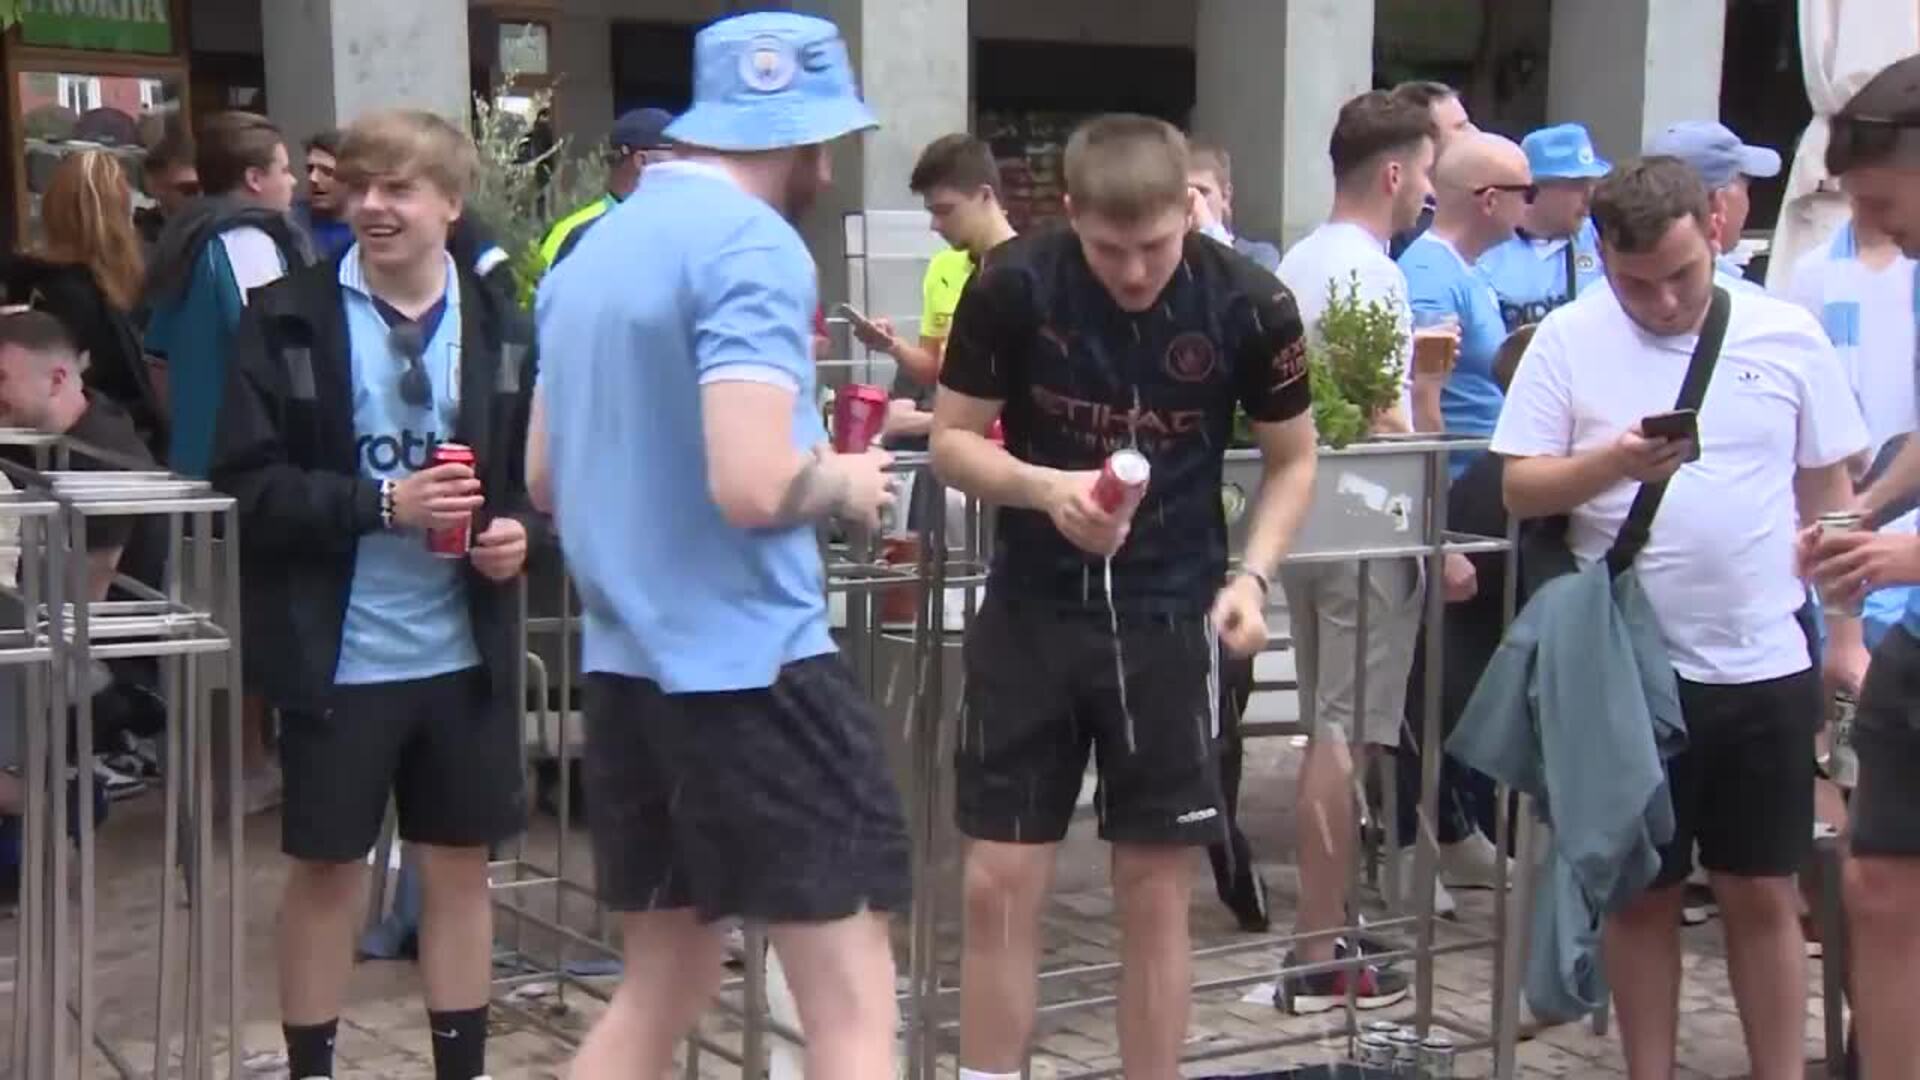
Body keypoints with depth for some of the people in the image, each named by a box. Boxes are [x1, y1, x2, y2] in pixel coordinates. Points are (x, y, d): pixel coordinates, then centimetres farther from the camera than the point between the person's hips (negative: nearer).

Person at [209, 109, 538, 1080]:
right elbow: (247, 482, -10)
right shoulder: (288, 319, -5)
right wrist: (381, 504, -20)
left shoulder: (498, 328, 1)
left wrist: (519, 529, -12)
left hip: (464, 652, 2)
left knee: (460, 864, 12)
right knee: (325, 868, 9)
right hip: (338, 655, -2)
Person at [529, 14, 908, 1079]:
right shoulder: (753, 248, -13)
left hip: (626, 665, 9)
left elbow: (545, 476, 20)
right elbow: (751, 485, -25)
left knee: (661, 985, 19)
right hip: (752, 665, -9)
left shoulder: (592, 250, 13)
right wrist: (846, 484, -6)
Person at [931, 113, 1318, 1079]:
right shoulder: (1013, 286, -13)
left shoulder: (1250, 306, -11)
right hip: (1031, 611, 0)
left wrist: (1252, 576, -12)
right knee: (999, 886, 2)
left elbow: (1293, 460, 3)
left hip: (1171, 617, 0)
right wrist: (1045, 487, -22)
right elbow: (952, 440, -3)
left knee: (1156, 894, 6)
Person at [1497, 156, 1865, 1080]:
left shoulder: (1788, 337, 1)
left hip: (1765, 664, 1)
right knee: (1642, 892, 10)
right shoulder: (1570, 339, -3)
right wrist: (1612, 464, -22)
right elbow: (1519, 488, -4)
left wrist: (1848, 636, 7)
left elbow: (1830, 496, 9)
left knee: (1763, 893, 9)